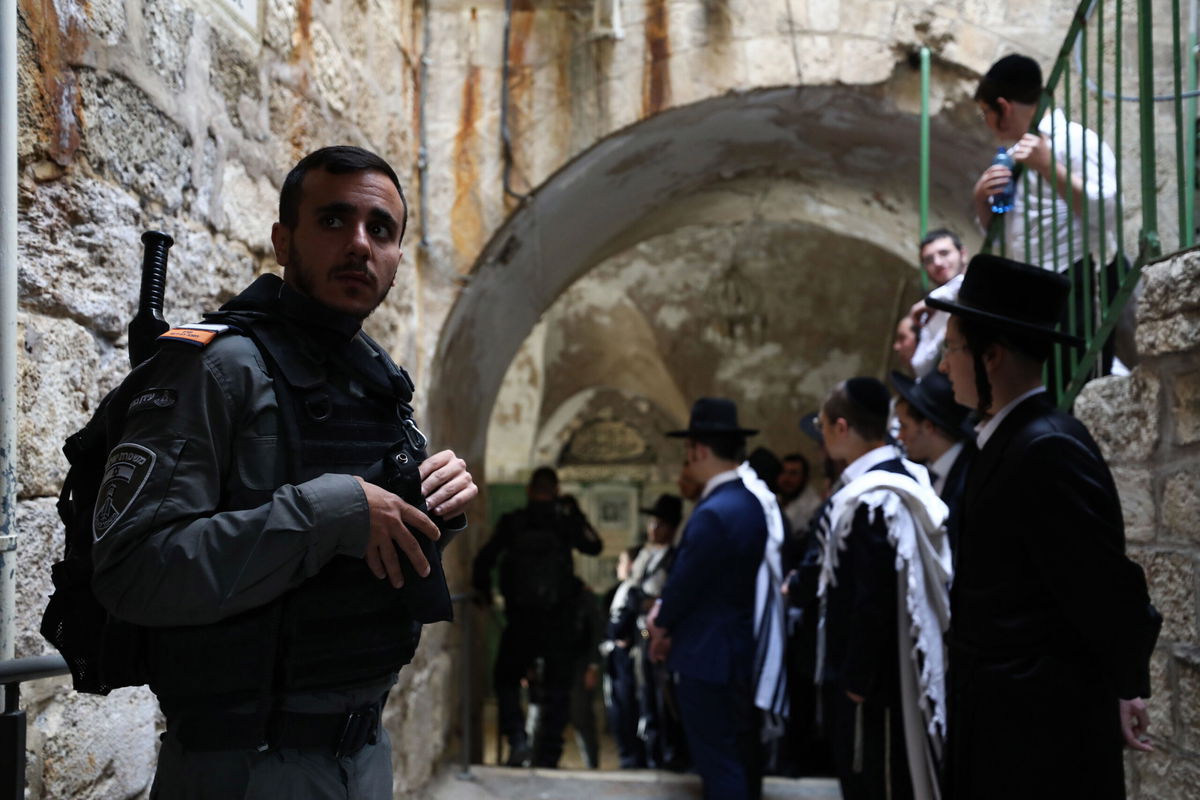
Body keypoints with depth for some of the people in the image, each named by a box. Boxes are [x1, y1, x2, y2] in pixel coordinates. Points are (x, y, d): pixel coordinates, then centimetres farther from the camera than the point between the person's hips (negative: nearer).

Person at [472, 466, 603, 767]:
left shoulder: (511, 522, 1)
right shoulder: (565, 519, -1)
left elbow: (484, 559, -2)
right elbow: (594, 547, 7)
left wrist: (482, 591, 14)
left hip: (520, 618, 0)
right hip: (559, 621, 0)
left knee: (506, 679, 16)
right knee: (556, 688, 10)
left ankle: (517, 739, -4)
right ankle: (547, 756, 7)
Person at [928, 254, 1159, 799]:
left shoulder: (1048, 448, -19)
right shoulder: (1010, 439, 11)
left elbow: (1106, 585, -19)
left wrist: (1125, 688, -8)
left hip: (1041, 733, -9)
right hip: (1004, 721, 9)